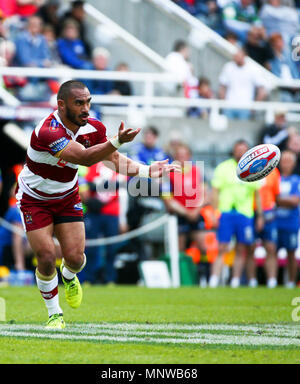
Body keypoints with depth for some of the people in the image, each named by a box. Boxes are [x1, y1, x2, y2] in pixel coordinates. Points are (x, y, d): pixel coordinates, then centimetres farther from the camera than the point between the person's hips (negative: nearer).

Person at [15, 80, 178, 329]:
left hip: (67, 197, 5)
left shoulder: (93, 128, -13)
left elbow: (114, 159, -4)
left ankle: (69, 276, 34)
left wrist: (147, 171, -19)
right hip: (34, 200, -5)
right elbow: (85, 158, -45)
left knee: (75, 257, -5)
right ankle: (55, 315, 9)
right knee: (47, 257, -12)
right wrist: (117, 141, -58)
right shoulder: (47, 132, -35)